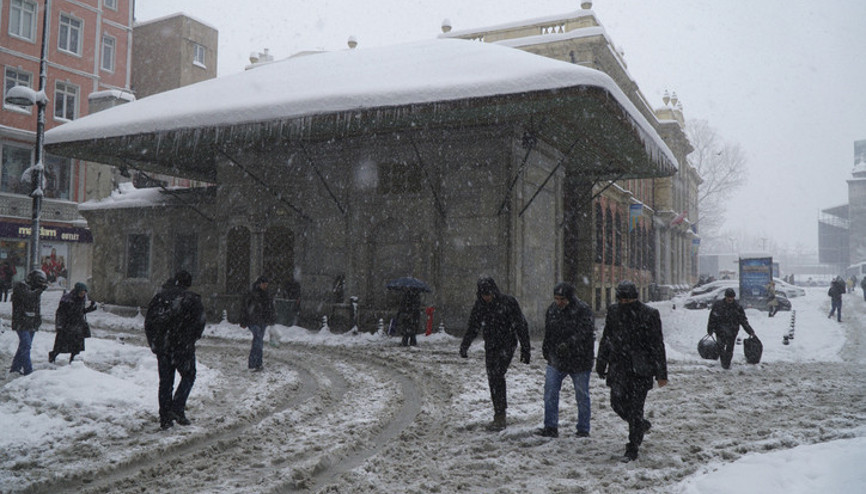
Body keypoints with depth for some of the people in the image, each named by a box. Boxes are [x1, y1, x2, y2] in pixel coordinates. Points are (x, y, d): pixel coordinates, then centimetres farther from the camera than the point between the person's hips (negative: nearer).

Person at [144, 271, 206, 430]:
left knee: (165, 381, 11)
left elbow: (149, 322, 9)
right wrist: (192, 339, 5)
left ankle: (165, 418, 12)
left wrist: (154, 343, 14)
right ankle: (177, 408, -3)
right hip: (183, 347, -4)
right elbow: (200, 321, -9)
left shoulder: (159, 297, 8)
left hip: (162, 346, 4)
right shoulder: (192, 299, -6)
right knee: (188, 376, 12)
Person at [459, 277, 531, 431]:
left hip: (507, 345, -6)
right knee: (492, 379, 6)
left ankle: (499, 417, -18)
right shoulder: (479, 307, 5)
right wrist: (464, 346, -2)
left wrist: (525, 349, -6)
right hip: (490, 347, 6)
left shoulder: (508, 302, -9)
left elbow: (521, 326, -5)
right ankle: (500, 416, 19)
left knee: (497, 375, -20)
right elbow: (472, 328, 13)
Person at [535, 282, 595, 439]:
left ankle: (583, 430, 19)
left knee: (582, 396, 7)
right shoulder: (552, 309, 6)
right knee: (550, 392, -2)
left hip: (579, 361, -5)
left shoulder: (583, 310, -13)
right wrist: (546, 352, 17)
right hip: (556, 360, 5)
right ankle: (551, 428, 4)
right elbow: (548, 333, 18)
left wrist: (568, 344, -35)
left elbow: (584, 333, -24)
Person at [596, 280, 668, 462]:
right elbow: (605, 340, 14)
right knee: (618, 403, 8)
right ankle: (642, 425, 37)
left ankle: (632, 450, 9)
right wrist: (601, 365, 15)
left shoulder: (649, 314, -8)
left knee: (635, 408, -3)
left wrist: (661, 374, -6)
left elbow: (657, 345, -5)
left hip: (640, 370, -5)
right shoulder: (613, 312, 5)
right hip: (619, 368, 5)